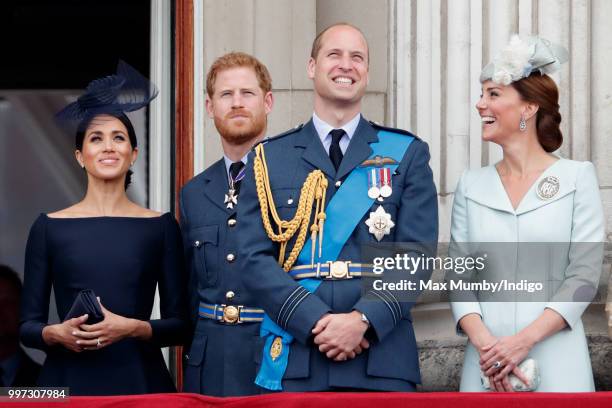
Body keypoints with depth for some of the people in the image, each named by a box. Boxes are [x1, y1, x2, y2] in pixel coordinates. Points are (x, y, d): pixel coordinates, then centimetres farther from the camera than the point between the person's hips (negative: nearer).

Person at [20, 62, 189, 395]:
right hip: (68, 380, 0)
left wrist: (133, 328, -13)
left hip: (139, 380, 0)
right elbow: (27, 326, 6)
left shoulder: (160, 227, 5)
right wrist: (56, 334, -14)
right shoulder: (50, 227, 5)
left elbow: (180, 325, 3)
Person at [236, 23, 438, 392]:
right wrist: (317, 321, -12)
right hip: (292, 362, 0)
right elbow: (255, 258, 1)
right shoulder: (269, 158, 10)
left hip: (382, 360, 0)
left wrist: (364, 319, -14)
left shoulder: (407, 154, 9)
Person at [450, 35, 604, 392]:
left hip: (556, 363, -3)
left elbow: (584, 275, -6)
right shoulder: (472, 186, 8)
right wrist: (484, 344, -14)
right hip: (486, 363, 3)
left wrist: (524, 340, -15)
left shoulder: (577, 177, -1)